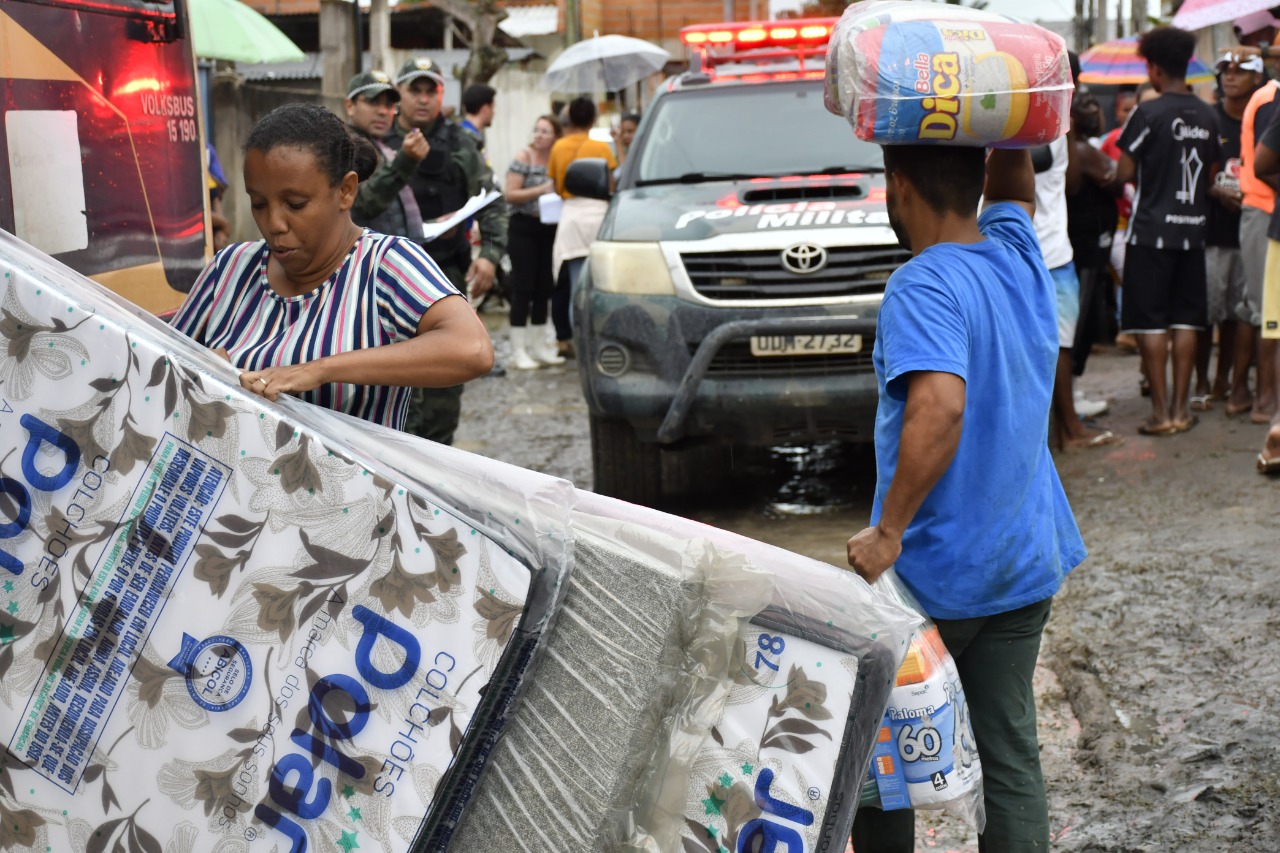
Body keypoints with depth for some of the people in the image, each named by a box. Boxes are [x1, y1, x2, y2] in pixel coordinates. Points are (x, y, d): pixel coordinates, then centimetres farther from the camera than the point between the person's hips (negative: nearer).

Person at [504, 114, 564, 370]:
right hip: (524, 227, -5)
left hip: (549, 229, 5)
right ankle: (519, 351, -2)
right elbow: (510, 195, -13)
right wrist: (541, 190, -19)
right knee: (523, 288, -5)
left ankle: (539, 346, 18)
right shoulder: (523, 157, -6)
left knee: (543, 288, 9)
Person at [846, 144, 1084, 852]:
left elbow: (941, 405, -35)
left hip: (932, 571, -7)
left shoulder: (922, 286, -19)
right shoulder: (1018, 257, 3)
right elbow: (1013, 186, 26)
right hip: (1026, 562, 7)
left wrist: (889, 531, -29)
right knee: (1010, 757, 12)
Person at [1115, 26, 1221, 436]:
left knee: (1150, 322, 0)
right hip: (1192, 228, 5)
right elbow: (1211, 174, 14)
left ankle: (1161, 411, 0)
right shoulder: (1208, 116, 6)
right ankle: (1181, 407, 12)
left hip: (1152, 229, -5)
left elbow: (1124, 172, -11)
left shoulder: (1148, 113, -12)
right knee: (1185, 320, 9)